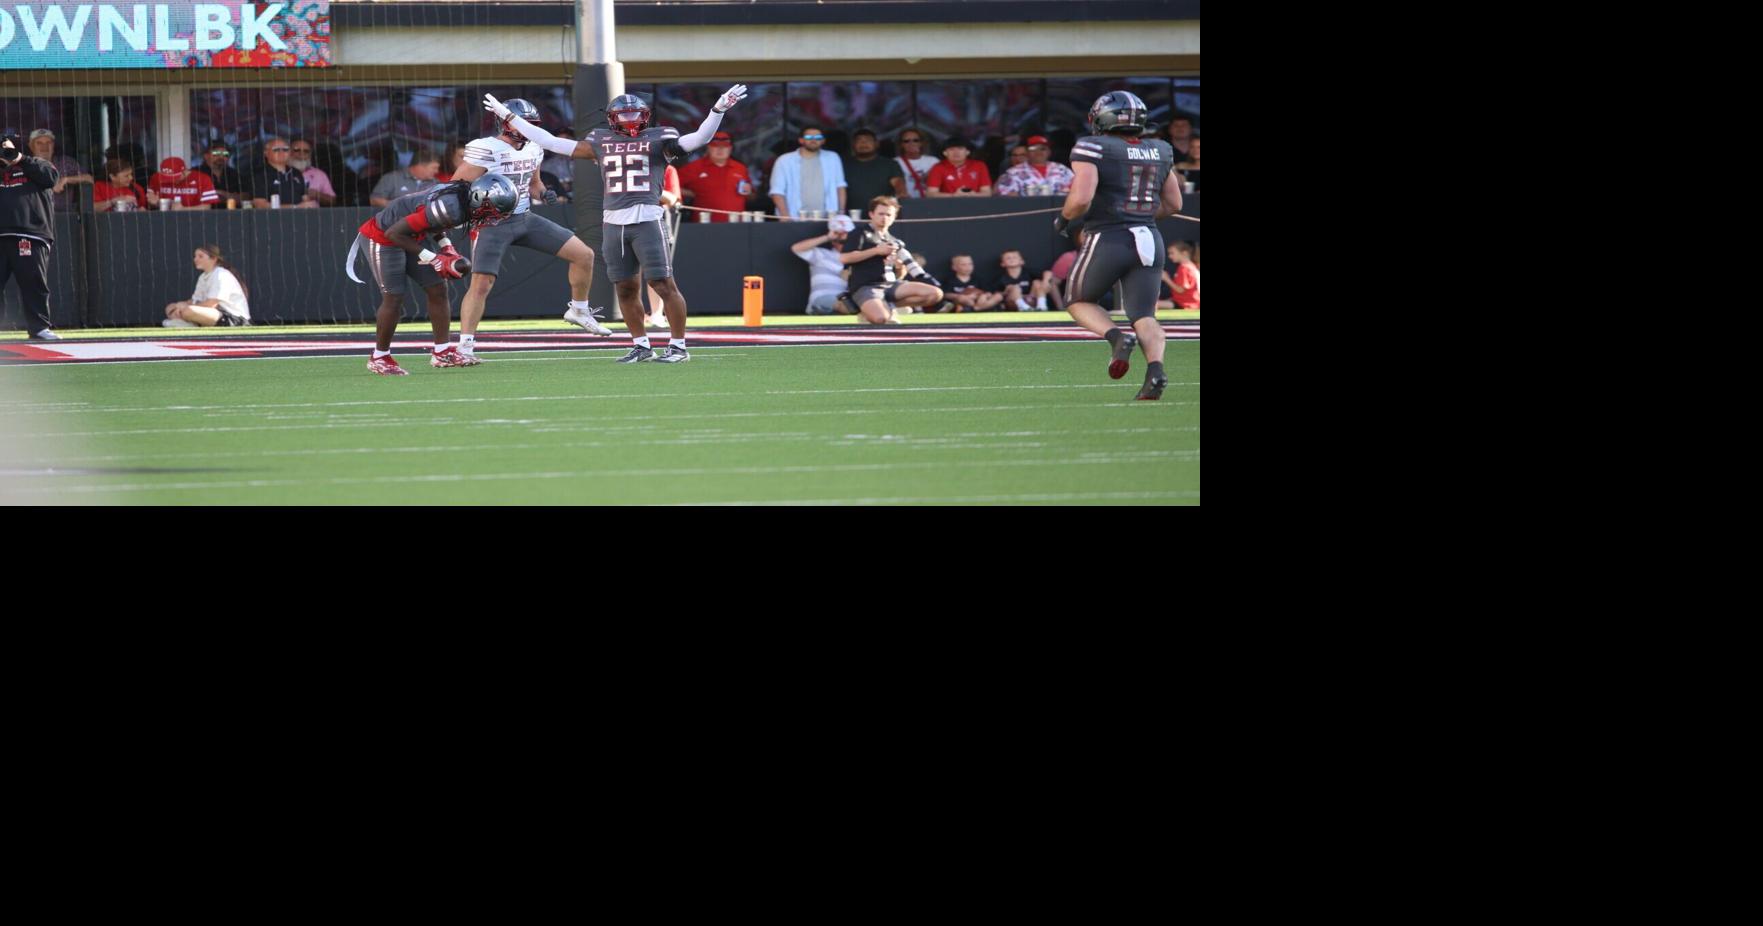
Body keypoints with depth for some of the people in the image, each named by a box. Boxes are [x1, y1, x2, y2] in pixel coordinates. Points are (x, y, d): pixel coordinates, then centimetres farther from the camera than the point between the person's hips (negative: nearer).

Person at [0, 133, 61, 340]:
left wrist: (21, 160, -1)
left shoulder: (35, 166, 16)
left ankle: (39, 326, 2)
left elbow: (52, 177, -3)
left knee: (34, 283, -3)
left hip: (30, 236, -2)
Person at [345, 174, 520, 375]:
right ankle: (379, 358, 12)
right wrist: (432, 259, -25)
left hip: (409, 236, 9)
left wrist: (446, 247, -2)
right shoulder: (451, 209, -36)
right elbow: (395, 233, -31)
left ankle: (442, 352, 12)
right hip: (381, 239, -9)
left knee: (438, 290, 6)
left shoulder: (463, 191, -9)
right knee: (393, 298, -5)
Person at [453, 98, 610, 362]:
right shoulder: (485, 150, -17)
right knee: (481, 284, -12)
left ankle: (579, 311, 21)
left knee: (584, 255, 3)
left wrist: (543, 194, 2)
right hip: (493, 224, -7)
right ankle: (465, 346, -4)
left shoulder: (533, 149, 7)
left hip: (525, 219, 7)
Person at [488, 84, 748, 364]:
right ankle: (641, 345, 20)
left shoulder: (658, 139, 4)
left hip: (647, 221, -4)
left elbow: (698, 139, -7)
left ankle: (678, 346, 0)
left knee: (664, 284, -6)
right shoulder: (601, 142, 14)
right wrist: (509, 116, 19)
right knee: (626, 288, 8)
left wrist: (718, 110, -22)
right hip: (614, 223, 4)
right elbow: (550, 142, 18)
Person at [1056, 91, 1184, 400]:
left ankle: (1116, 337, -11)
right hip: (1150, 239, 5)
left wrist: (1063, 218, 1)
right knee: (1144, 315, 7)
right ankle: (1155, 367, -20)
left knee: (1078, 302, 16)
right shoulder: (1159, 152, 10)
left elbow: (1081, 198, -18)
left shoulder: (1093, 149, -8)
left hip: (1108, 239, -5)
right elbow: (1173, 204, 17)